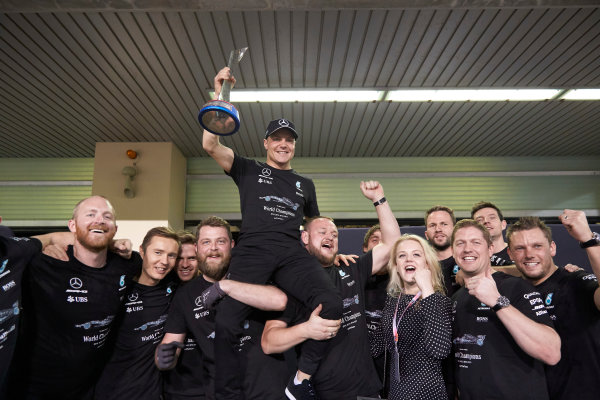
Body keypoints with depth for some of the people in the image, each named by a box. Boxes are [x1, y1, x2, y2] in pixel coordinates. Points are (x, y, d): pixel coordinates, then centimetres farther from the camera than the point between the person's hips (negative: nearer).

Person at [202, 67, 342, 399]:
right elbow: (210, 144, 3)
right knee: (226, 323, -19)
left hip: (293, 253, 2)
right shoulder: (248, 170, 17)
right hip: (252, 251, -2)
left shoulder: (305, 184, 26)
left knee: (331, 303, -24)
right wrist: (220, 95, -2)